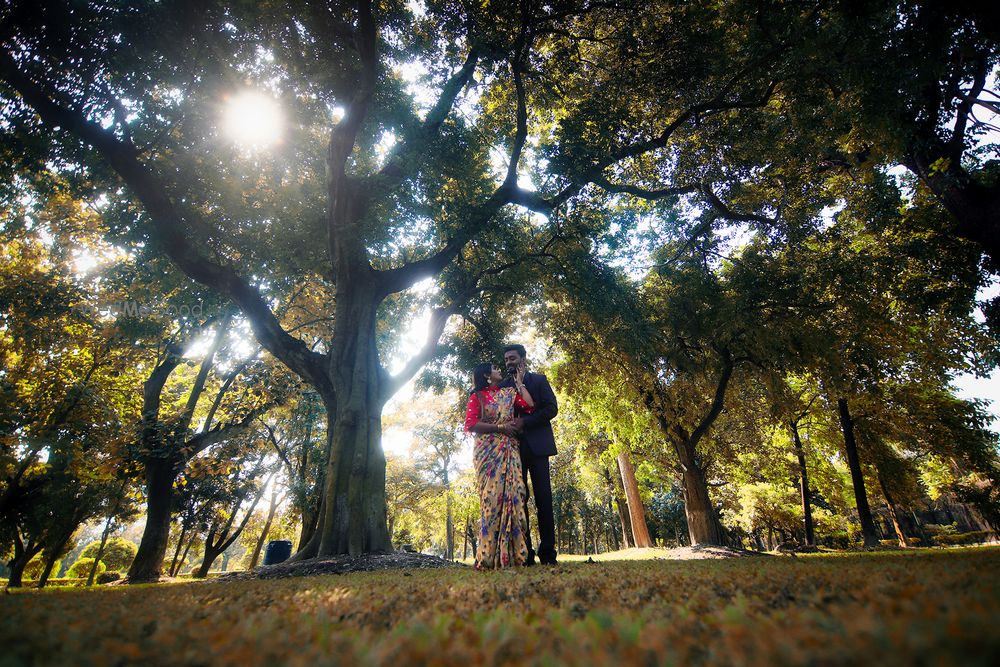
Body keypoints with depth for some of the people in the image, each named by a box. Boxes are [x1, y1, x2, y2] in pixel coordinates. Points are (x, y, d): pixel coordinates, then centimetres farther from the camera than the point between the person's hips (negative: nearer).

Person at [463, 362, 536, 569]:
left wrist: (519, 383, 14)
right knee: (491, 496, -10)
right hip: (488, 451, -4)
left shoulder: (509, 393, 20)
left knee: (511, 496, -5)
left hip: (509, 451, 4)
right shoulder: (477, 397, 8)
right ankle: (489, 555, -5)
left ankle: (510, 554, -1)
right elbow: (471, 424, -5)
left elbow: (529, 406, 5)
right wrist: (499, 427, -9)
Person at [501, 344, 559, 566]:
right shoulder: (502, 387, 17)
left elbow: (552, 408, -2)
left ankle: (547, 552, 1)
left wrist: (524, 422, -12)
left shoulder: (539, 380, 9)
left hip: (536, 445, -2)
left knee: (543, 498, -4)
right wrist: (507, 426, -11)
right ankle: (524, 553, 4)